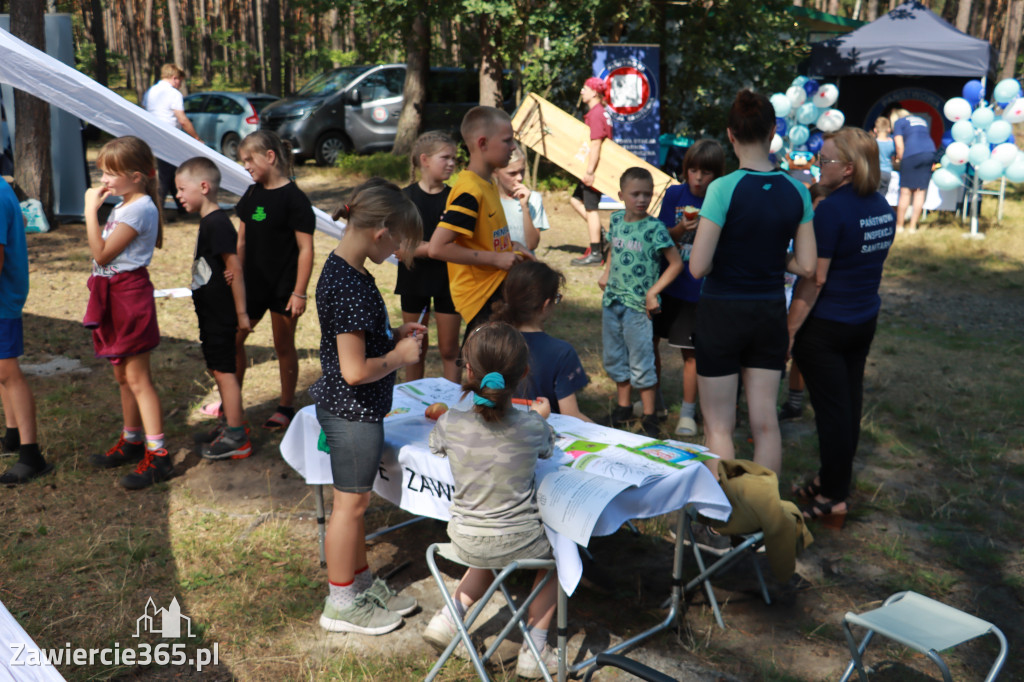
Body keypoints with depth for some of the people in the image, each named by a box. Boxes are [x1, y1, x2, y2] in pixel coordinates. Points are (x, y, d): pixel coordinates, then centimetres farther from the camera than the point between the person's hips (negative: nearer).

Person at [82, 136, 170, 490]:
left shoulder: (139, 209, -18)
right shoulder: (123, 206, 14)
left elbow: (102, 253, -20)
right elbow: (103, 248, 13)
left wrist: (90, 210, -18)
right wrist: (97, 207, 11)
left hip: (130, 294, -10)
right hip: (112, 295, 10)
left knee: (136, 376, -9)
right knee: (122, 374, 16)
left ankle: (157, 454, -6)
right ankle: (131, 441, 29)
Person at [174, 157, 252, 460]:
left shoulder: (217, 223, -20)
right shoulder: (209, 221, 12)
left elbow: (235, 269, -22)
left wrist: (241, 312, -20)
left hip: (220, 315, -10)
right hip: (211, 313, 10)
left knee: (224, 371, -3)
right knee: (217, 368, 18)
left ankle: (236, 438, 4)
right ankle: (233, 423, 30)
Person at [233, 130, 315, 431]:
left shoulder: (294, 198, -13)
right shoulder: (252, 195, 7)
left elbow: (305, 248, -15)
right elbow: (242, 240, 14)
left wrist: (299, 293, -17)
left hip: (283, 286, -6)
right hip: (253, 283, 6)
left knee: (284, 346, 6)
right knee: (233, 339, 8)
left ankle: (286, 407, 21)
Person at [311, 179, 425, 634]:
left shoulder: (339, 268, 4)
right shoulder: (352, 288, -27)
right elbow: (356, 370, -28)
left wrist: (394, 335, 7)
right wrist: (400, 356, -13)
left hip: (344, 407, 10)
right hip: (353, 412, -10)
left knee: (354, 501, 21)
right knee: (350, 503, 5)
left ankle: (362, 583, 37)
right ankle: (341, 605, 22)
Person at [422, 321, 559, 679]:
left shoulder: (450, 424, -16)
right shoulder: (532, 428, -19)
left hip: (466, 542, 2)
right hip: (519, 543, -2)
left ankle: (448, 618, 24)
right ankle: (534, 648, 26)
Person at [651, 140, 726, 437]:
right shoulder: (674, 194, 0)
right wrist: (680, 230, -18)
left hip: (697, 290, -3)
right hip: (665, 283, 4)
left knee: (690, 351, 4)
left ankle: (688, 412, 19)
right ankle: (655, 401, 30)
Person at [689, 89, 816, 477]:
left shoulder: (724, 188, -17)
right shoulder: (796, 191, -3)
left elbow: (697, 267, -19)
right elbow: (806, 266, 0)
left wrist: (728, 254, 2)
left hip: (722, 313, -4)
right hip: (771, 313, 5)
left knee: (719, 427, 8)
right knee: (765, 422, 13)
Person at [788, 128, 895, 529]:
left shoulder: (832, 210, -20)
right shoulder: (883, 208, 5)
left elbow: (814, 280, -21)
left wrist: (790, 329, -16)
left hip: (826, 326, -8)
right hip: (865, 320, 8)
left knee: (831, 409, 0)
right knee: (850, 403, 15)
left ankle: (833, 501, 11)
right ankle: (834, 483, 30)